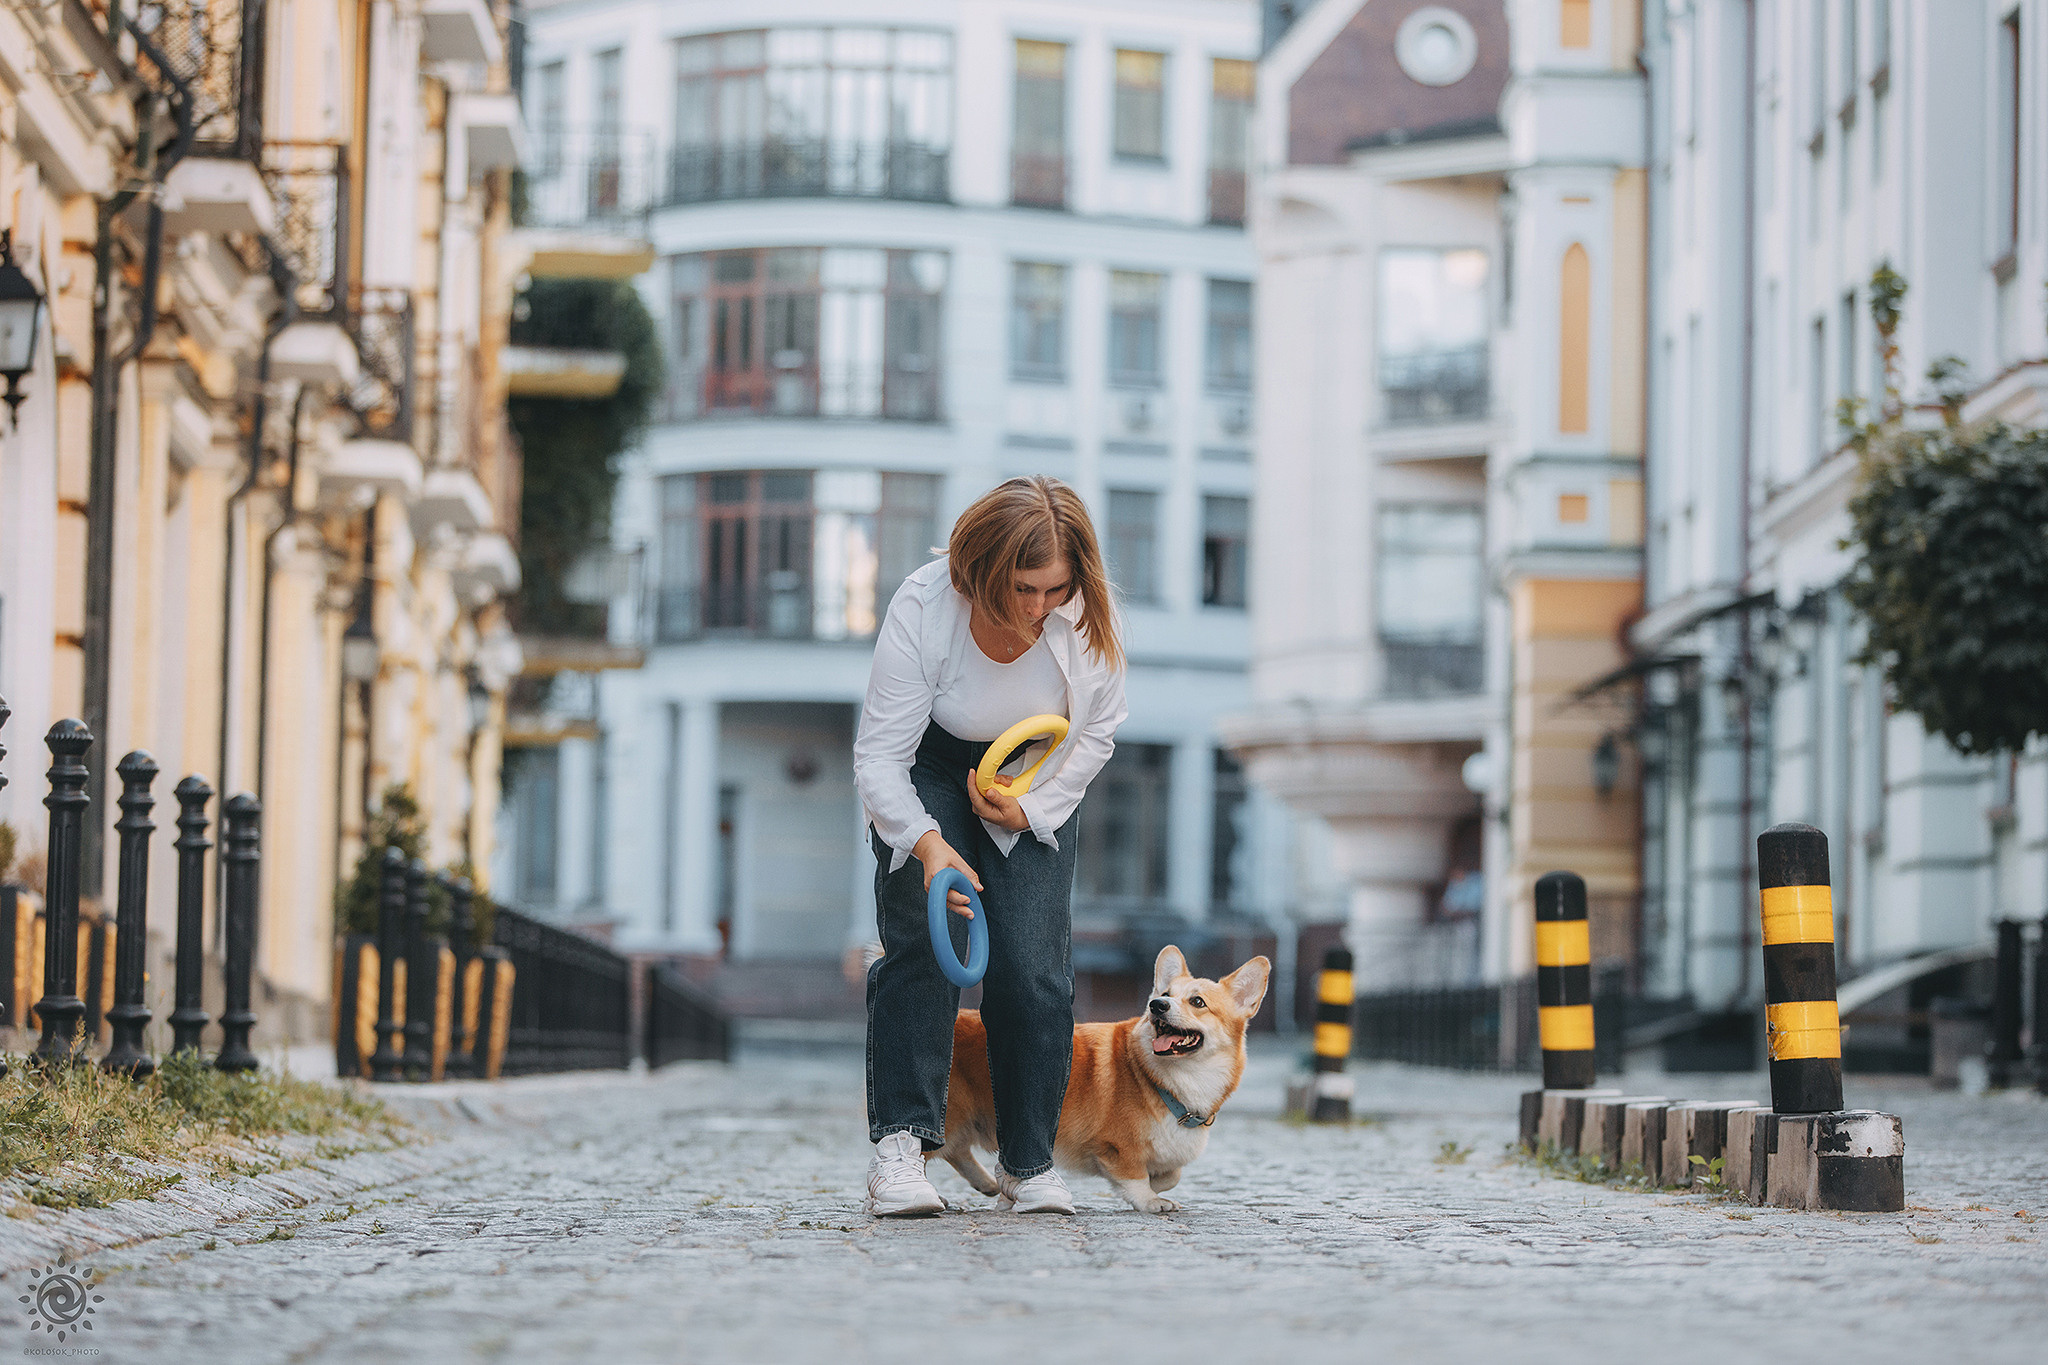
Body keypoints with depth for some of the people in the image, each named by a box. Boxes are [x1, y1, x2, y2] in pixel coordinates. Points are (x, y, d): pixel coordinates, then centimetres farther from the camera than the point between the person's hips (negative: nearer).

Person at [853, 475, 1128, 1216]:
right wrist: (929, 844, -44)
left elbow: (1097, 730, -6)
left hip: (1035, 782, 2)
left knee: (1034, 966, -10)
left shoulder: (1086, 614, -25)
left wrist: (1031, 808, -16)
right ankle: (898, 1149, -22)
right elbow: (878, 758, -29)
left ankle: (1028, 1163, 3)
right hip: (928, 772, -2)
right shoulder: (922, 609, -33)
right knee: (923, 943, -20)